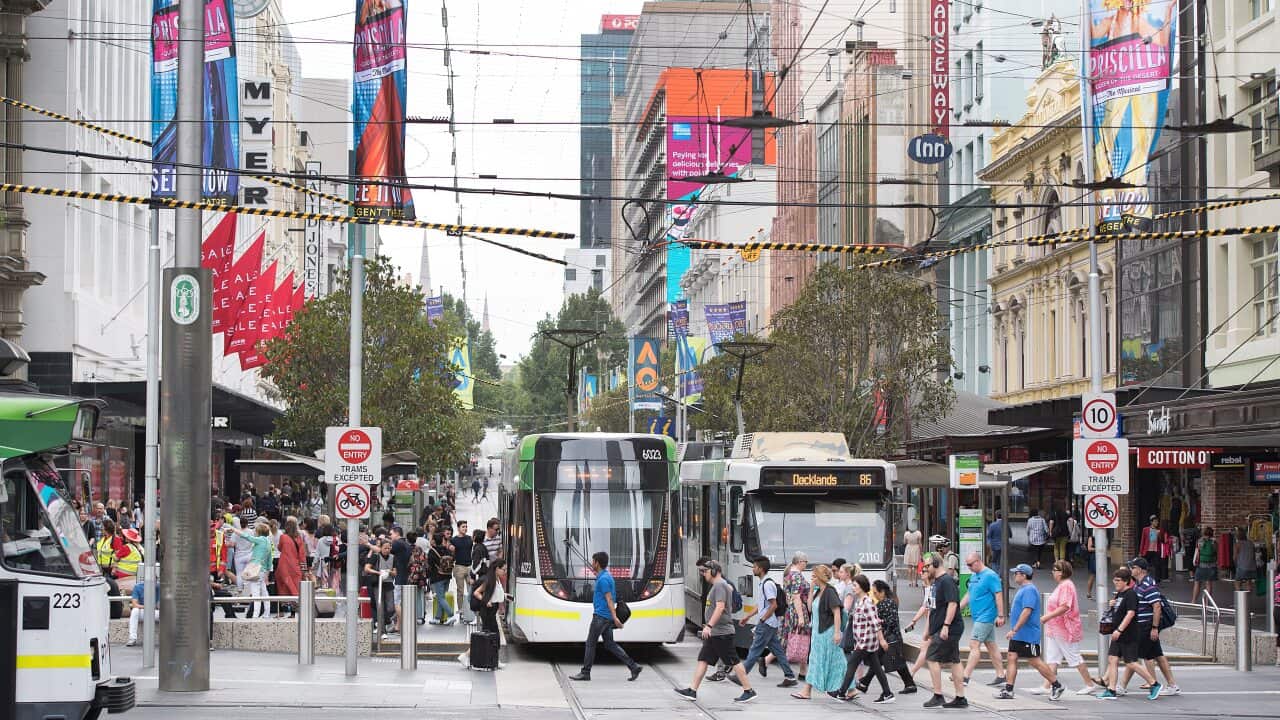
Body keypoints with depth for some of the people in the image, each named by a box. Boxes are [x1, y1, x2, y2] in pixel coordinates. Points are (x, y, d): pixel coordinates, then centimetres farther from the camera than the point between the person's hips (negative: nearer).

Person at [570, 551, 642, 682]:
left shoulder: (603, 579, -15)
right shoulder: (607, 576, 14)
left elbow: (609, 599, -21)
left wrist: (614, 617, -24)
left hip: (601, 616, -10)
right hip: (607, 617, 10)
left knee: (590, 643, 0)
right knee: (610, 644, 9)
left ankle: (585, 673, 6)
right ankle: (633, 667, 2)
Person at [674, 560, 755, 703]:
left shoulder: (720, 585, -13)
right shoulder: (716, 585, 18)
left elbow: (720, 607, -23)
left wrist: (709, 626, -27)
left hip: (721, 632, -10)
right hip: (713, 633, 10)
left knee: (734, 662, -5)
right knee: (703, 660, 6)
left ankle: (748, 691, 1)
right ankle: (692, 691, 5)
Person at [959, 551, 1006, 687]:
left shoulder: (990, 576, -13)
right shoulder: (973, 576, 15)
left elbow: (998, 595, -16)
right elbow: (969, 595, 23)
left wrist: (1000, 616, -19)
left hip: (985, 617, -9)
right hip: (979, 618, 9)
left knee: (974, 645, -13)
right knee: (991, 646, 11)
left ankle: (965, 677, -16)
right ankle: (1001, 676, 16)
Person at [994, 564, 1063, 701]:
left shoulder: (1029, 590, -17)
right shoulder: (1023, 589, 15)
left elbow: (1027, 611, -26)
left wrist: (1014, 630, -27)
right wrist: (1014, 631, 22)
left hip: (1028, 635, -10)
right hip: (1018, 636, 10)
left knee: (1035, 662, -3)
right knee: (1012, 658, 3)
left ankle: (1056, 685, 9)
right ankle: (1008, 690, 2)